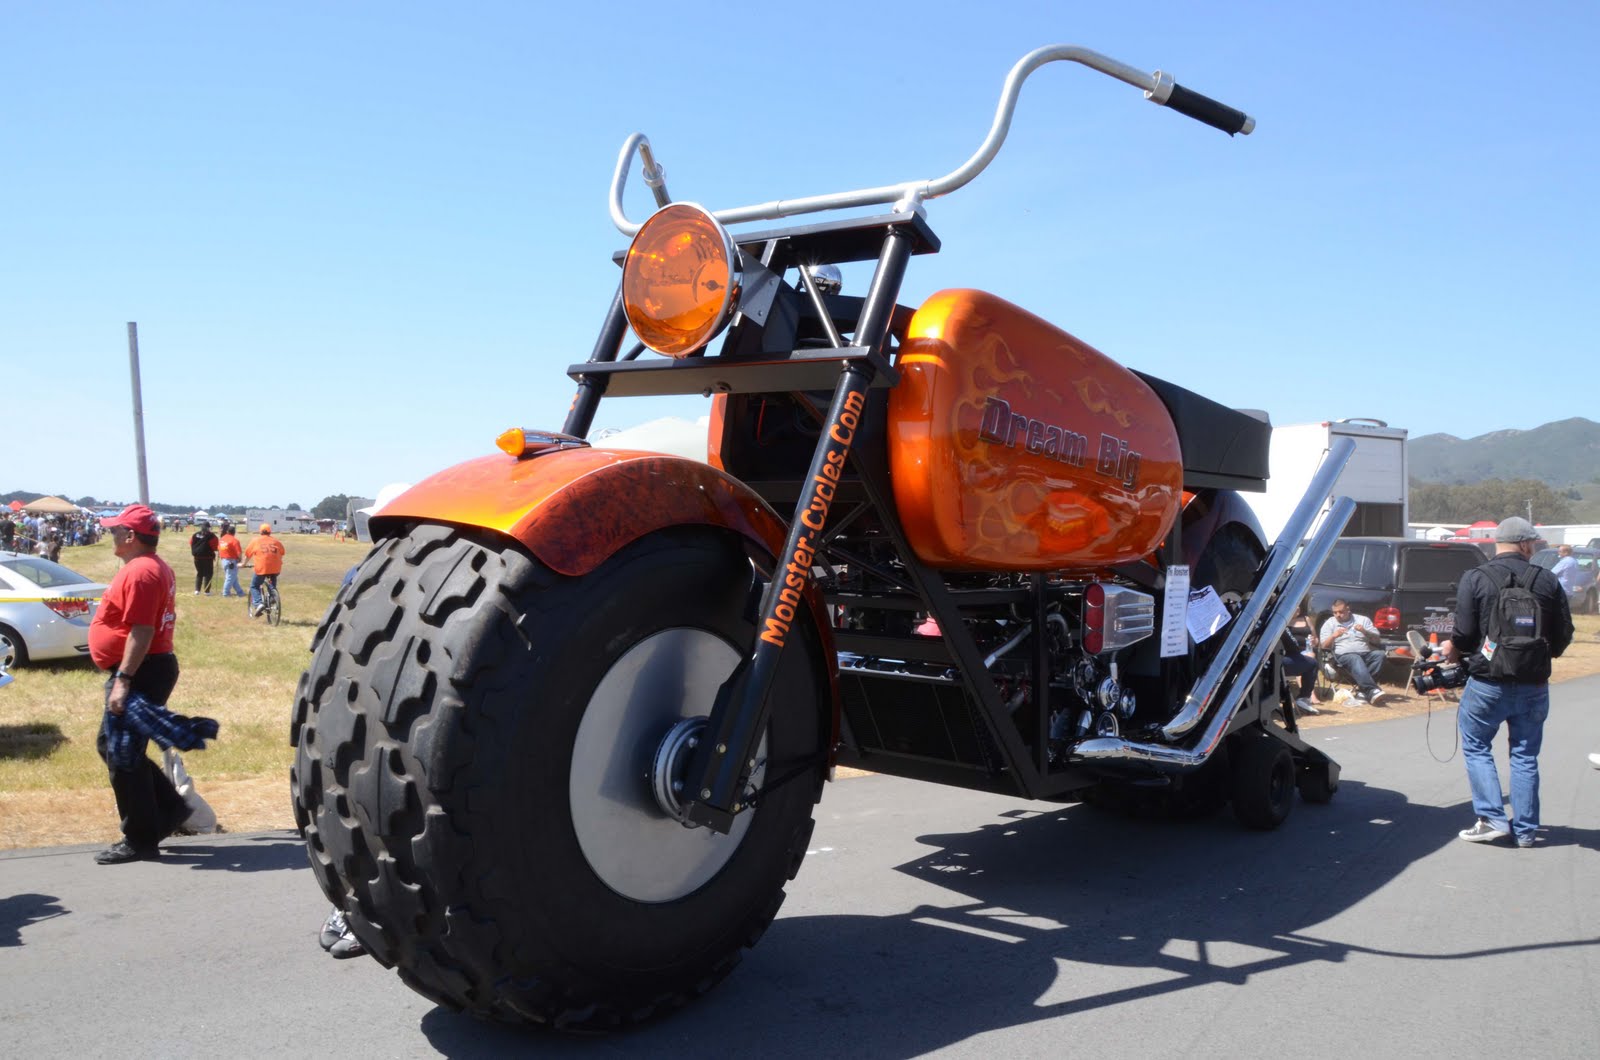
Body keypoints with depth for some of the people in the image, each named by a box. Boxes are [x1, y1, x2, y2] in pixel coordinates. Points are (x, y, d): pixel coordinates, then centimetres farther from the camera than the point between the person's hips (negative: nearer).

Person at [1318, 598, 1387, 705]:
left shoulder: (1363, 619, 19)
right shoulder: (1329, 623, 15)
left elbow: (1377, 640, 14)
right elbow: (1323, 646, 6)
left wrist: (1365, 632, -5)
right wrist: (1333, 636, -12)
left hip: (1366, 653, 3)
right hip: (1344, 655, -3)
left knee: (1379, 654, -29)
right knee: (1355, 659, -37)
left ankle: (1362, 689, -31)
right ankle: (1371, 690, -50)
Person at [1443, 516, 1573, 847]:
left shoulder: (1475, 579, -8)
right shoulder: (1547, 581, 1)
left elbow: (1465, 634, -11)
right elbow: (1563, 635, 3)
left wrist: (1453, 650, 10)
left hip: (1488, 683, -3)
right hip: (1534, 686, 3)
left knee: (1476, 748, 11)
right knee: (1525, 756, 13)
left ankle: (1492, 819, 4)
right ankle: (1525, 829, 17)